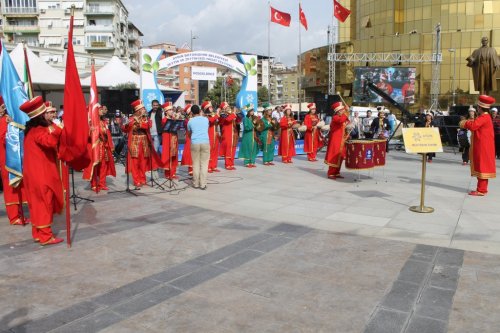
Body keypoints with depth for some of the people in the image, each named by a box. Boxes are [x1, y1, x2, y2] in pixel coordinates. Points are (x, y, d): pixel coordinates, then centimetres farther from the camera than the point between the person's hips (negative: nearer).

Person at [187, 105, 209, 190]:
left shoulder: (190, 121, 7)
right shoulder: (206, 119, 11)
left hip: (195, 143, 0)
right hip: (205, 142, 0)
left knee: (196, 164, 7)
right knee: (204, 164, 1)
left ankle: (196, 184, 9)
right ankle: (203, 184, -2)